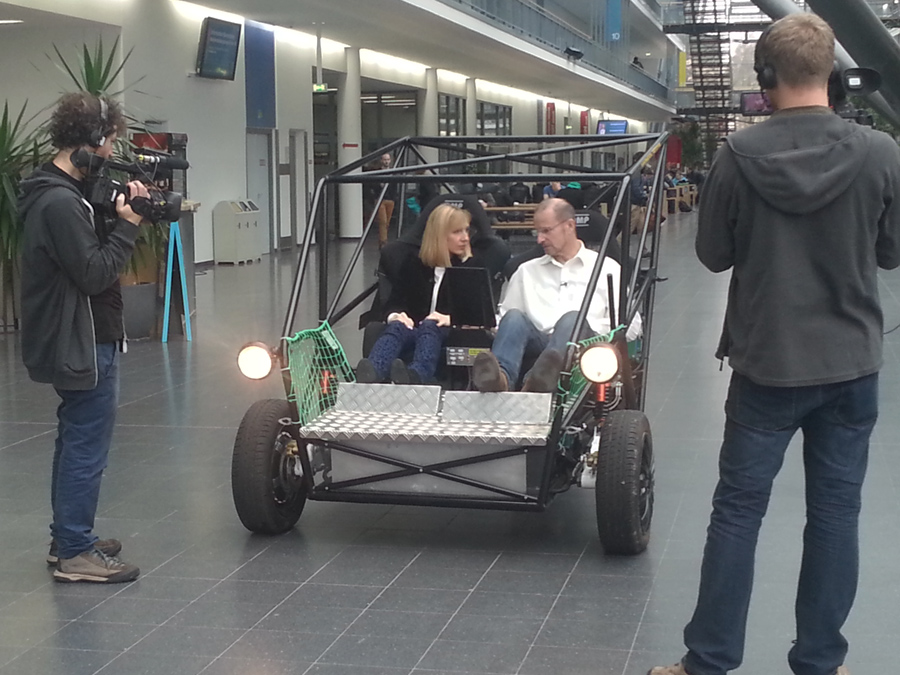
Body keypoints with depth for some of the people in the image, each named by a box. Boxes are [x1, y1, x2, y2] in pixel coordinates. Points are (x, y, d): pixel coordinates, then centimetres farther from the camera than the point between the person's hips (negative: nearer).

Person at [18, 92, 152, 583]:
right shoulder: (60, 202, -21)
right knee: (87, 447, -3)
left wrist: (120, 220, -1)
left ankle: (67, 539, 30)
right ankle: (75, 553, 5)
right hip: (84, 344, -11)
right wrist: (127, 225, -14)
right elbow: (95, 273, -23)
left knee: (76, 442, 19)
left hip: (75, 342, 11)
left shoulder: (59, 193, 11)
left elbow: (91, 251, 13)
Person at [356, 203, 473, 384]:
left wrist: (450, 319, -19)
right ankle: (371, 374, -66)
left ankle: (416, 375, -70)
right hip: (413, 328, 2)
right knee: (397, 327, -34)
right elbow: (394, 301, 12)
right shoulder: (414, 265, 20)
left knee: (429, 327, -37)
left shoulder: (470, 268, 14)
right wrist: (394, 315, -13)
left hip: (449, 334, -2)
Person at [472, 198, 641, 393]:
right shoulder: (527, 271, 28)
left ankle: (537, 380, -64)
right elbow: (502, 318, 22)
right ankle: (500, 376, -58)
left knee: (572, 319, -34)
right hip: (536, 346, 2)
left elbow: (630, 326, 10)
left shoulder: (607, 268, 18)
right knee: (514, 317, -27)